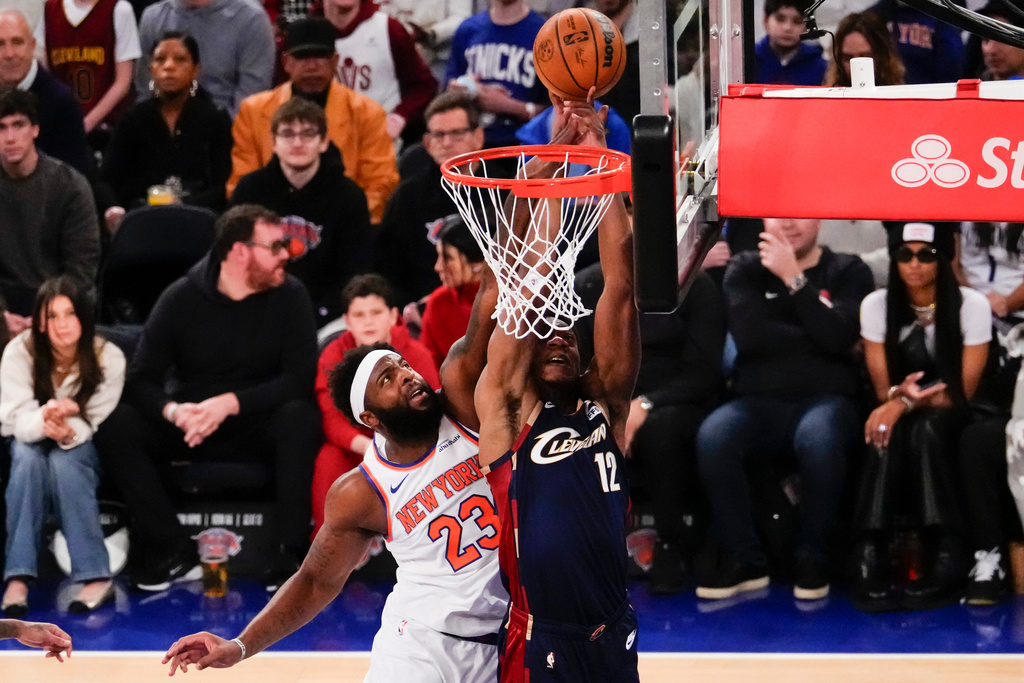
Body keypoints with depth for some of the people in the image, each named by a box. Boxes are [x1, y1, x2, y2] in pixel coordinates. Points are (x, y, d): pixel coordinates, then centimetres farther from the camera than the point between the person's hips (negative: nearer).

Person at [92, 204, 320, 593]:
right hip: (190, 425, 1)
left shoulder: (289, 296, -6)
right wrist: (172, 410, -32)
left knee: (299, 417, -34)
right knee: (116, 426, -25)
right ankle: (173, 553, -23)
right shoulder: (182, 298, -5)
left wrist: (230, 403, -27)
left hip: (258, 424, -1)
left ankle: (286, 557, -31)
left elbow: (300, 379, -14)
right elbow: (142, 379, -9)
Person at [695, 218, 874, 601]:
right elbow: (749, 335, -3)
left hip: (826, 398, -2)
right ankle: (744, 561, -19)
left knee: (819, 438, -39)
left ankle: (811, 561, -20)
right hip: (759, 401, 2)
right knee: (713, 437, -33)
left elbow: (838, 336, -8)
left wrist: (794, 278, -8)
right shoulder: (744, 270, 16)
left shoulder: (848, 272, 11)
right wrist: (816, 340, -3)